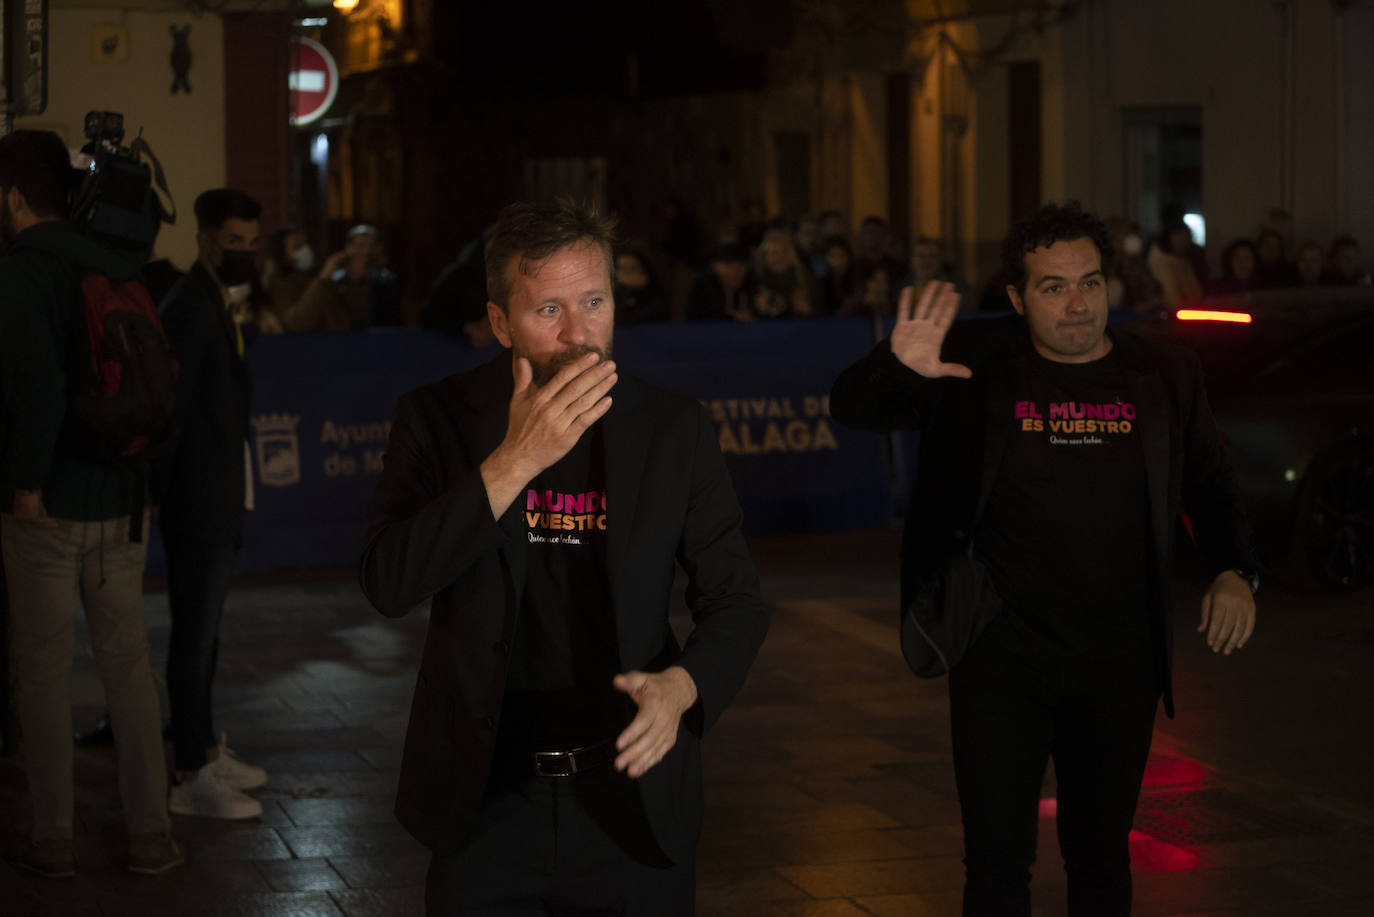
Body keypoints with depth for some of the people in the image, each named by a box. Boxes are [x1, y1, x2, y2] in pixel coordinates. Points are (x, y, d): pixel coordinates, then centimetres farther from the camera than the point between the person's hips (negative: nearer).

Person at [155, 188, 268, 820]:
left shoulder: (217, 305, 14)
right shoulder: (190, 310, -17)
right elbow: (168, 411, -19)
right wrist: (166, 499, -18)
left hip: (219, 503, 10)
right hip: (197, 506, -10)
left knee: (203, 632, 18)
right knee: (195, 637, -4)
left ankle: (205, 749, 28)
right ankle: (192, 779, 1)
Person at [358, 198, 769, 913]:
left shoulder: (674, 430, -2)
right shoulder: (438, 419, -5)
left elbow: (735, 603, 3)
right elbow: (387, 584, -17)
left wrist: (679, 688, -19)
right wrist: (515, 460, -25)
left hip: (633, 801, 1)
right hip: (486, 804, -1)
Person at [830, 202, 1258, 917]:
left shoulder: (1163, 375, 2)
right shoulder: (977, 365, -3)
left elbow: (1210, 488, 15)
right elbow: (852, 409, -4)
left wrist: (1235, 573, -2)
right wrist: (896, 366, -25)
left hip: (1118, 669, 2)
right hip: (1000, 662, -2)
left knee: (1101, 854, 14)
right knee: (997, 856, 0)